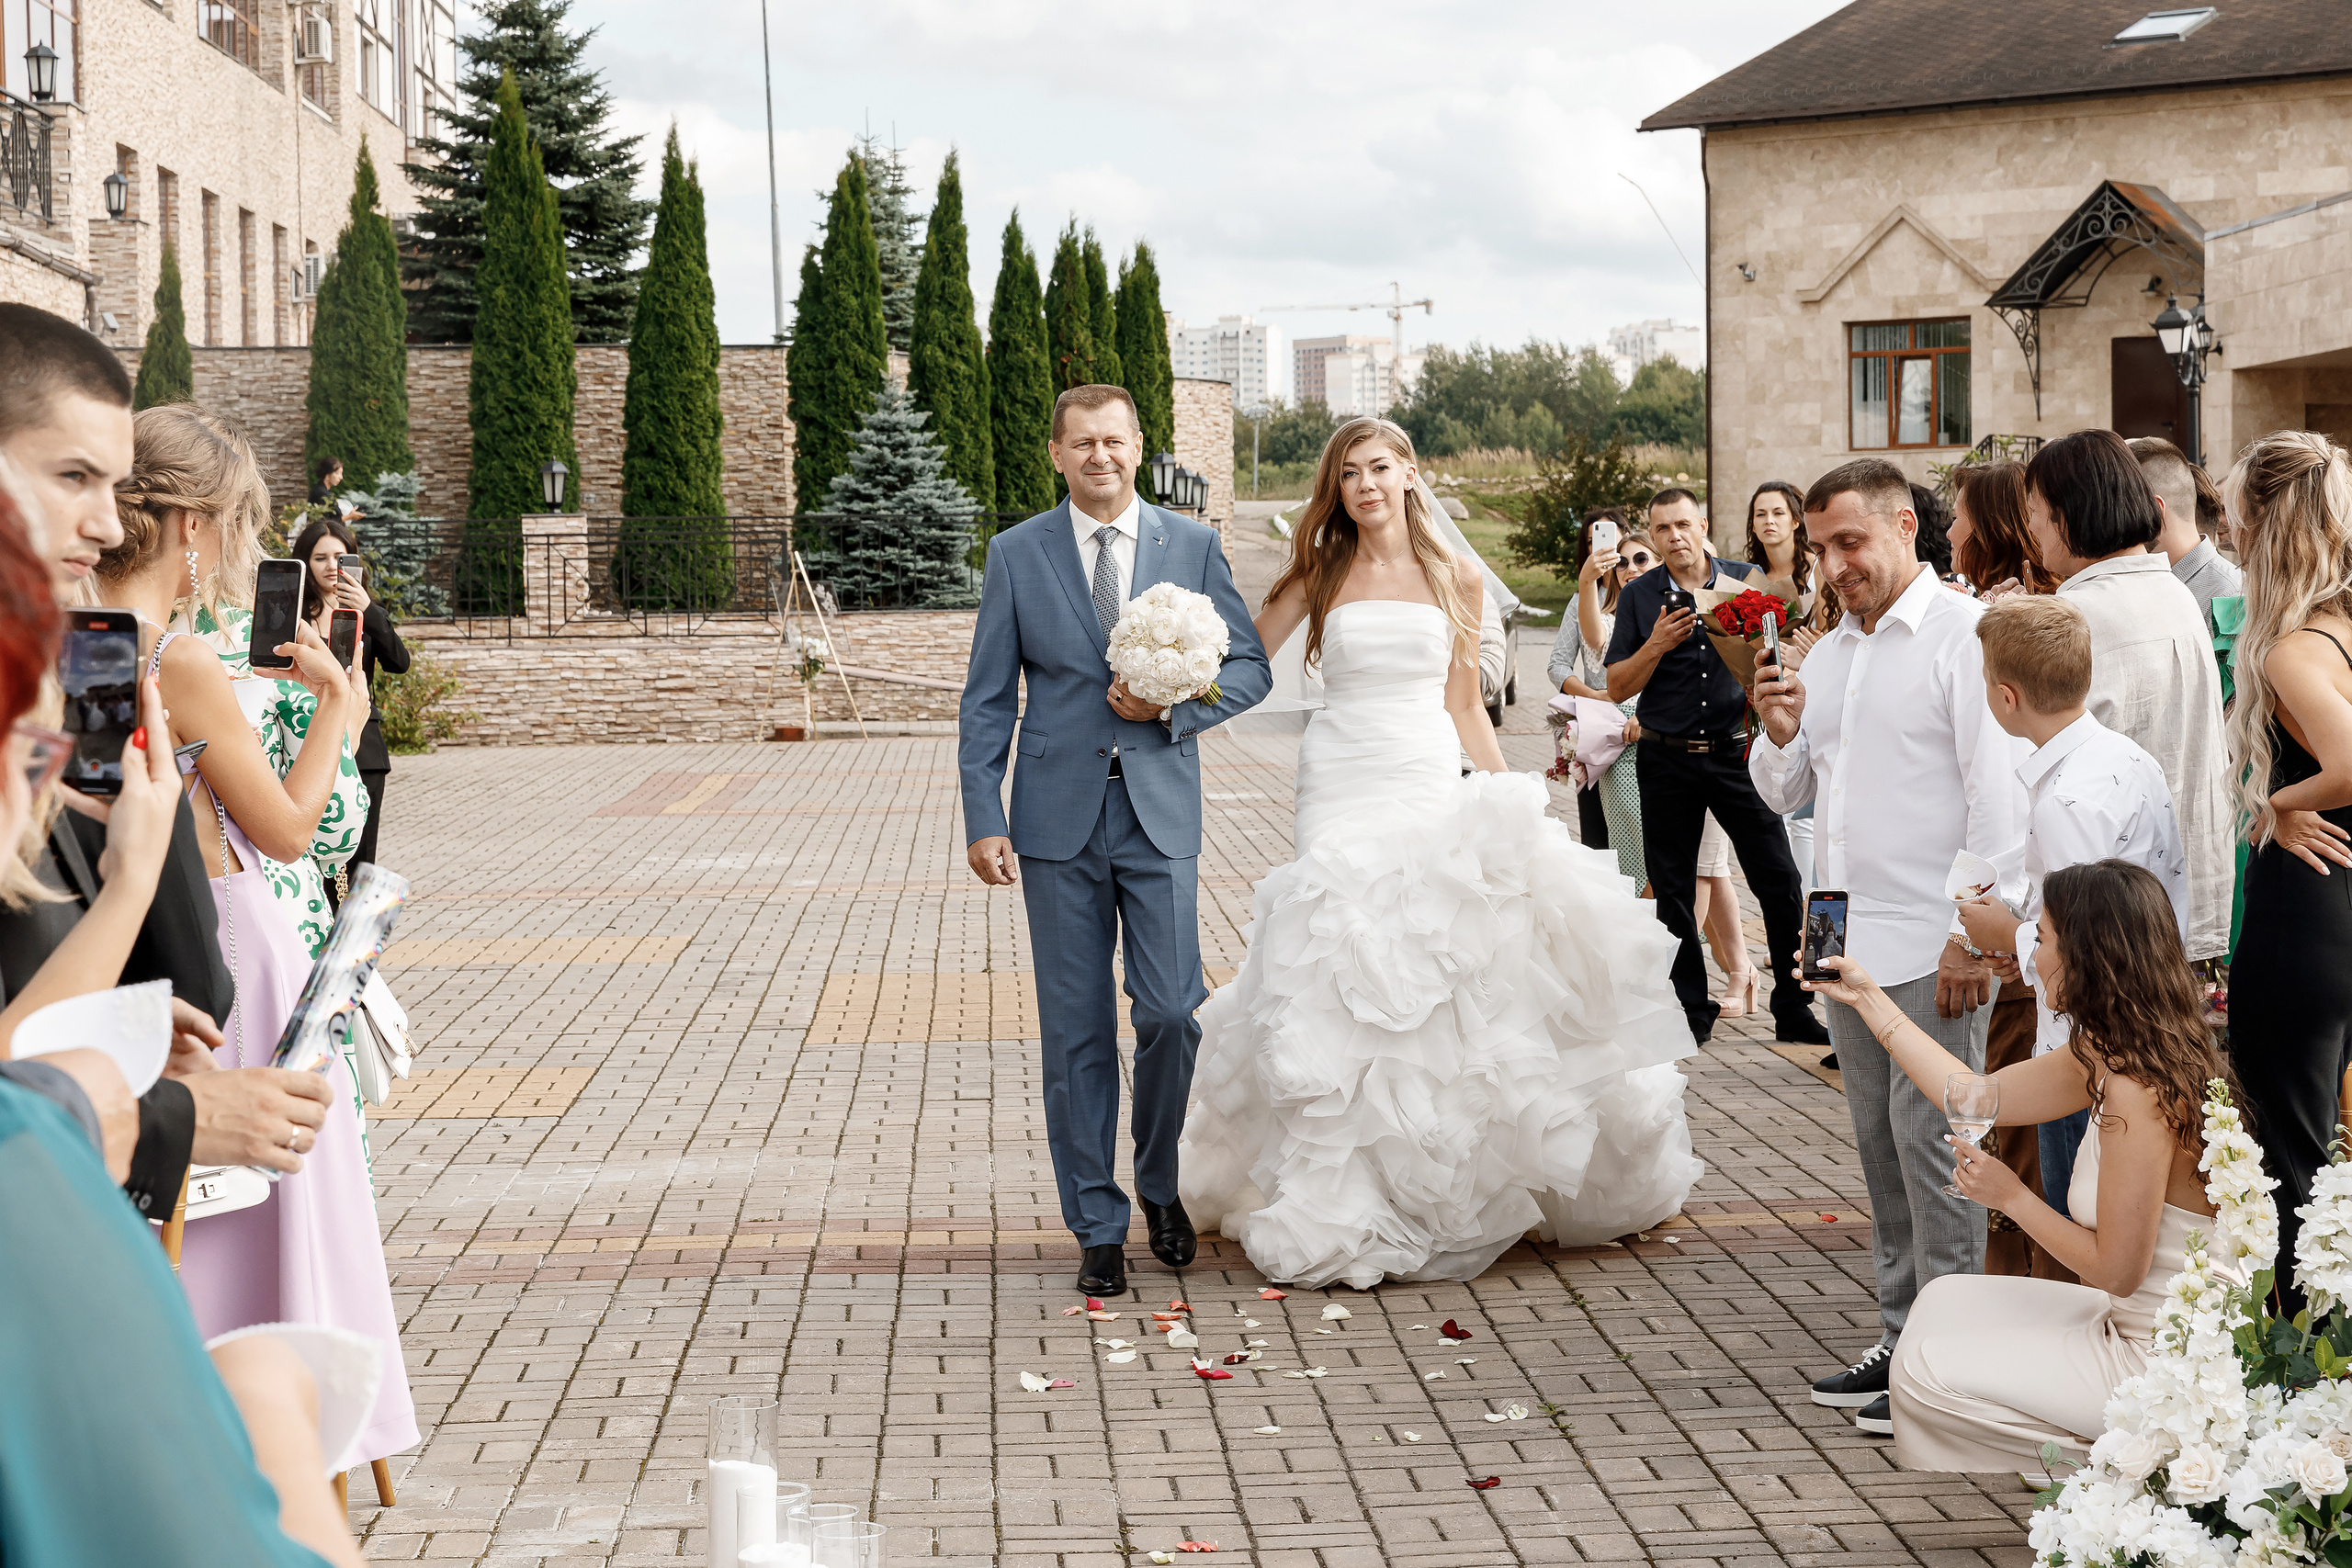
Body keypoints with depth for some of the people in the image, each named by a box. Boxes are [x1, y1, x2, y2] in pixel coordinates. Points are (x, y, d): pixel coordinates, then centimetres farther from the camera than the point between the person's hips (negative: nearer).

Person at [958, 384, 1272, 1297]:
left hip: (1160, 813, 0)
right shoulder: (1016, 554, 4)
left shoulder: (1194, 547, 6)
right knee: (1076, 1032, 3)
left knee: (1170, 1012, -5)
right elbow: (987, 700, 3)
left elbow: (1250, 668, 8)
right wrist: (982, 820, -5)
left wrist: (1173, 702, -10)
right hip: (1060, 818, 0)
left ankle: (1159, 1182, 22)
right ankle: (1098, 1228, 14)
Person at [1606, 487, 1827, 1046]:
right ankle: (1691, 1014, 16)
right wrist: (1656, 646, -13)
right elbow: (1617, 687, 2)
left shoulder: (1745, 581, 4)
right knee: (1673, 893, 5)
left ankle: (1794, 1010, 5)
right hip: (1667, 762, 1)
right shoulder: (1639, 596, 4)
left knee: (1780, 883, -4)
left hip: (1736, 753, 0)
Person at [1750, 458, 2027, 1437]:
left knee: (1927, 1140, -7)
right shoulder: (1827, 654, 17)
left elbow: (1999, 793, -13)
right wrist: (1778, 734, -1)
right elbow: (1784, 796, 21)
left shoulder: (1964, 635, -8)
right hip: (1848, 943, 8)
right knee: (1881, 1145, 12)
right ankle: (1902, 1340, 21)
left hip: (1931, 948, -8)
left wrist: (1973, 934, -18)